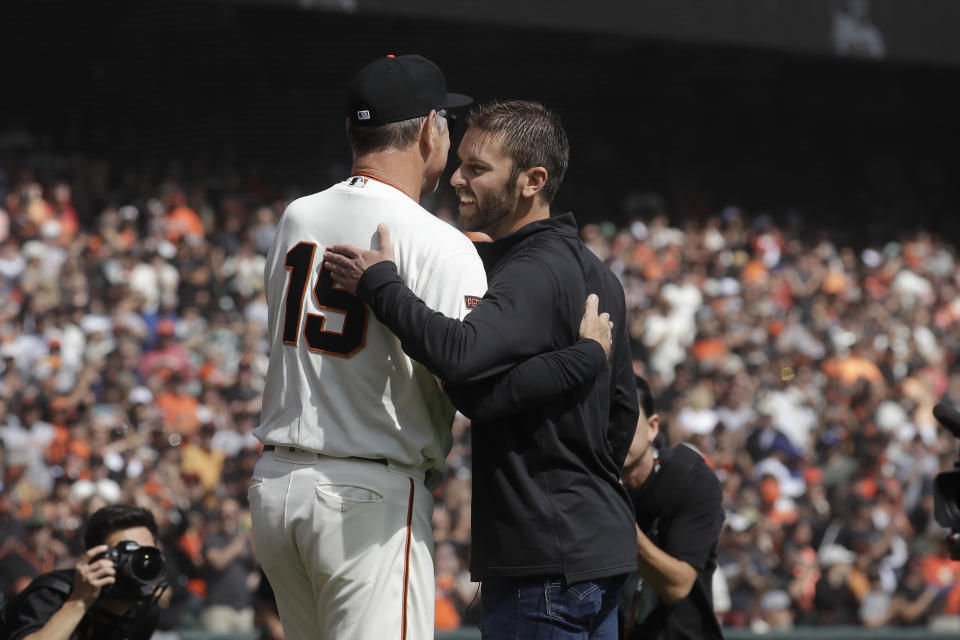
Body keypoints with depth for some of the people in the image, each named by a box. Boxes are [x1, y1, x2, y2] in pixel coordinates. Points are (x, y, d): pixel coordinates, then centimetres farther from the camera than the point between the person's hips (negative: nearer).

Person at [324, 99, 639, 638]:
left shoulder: (535, 273, -16)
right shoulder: (597, 274, 17)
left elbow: (460, 354, -34)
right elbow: (623, 411, 23)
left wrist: (379, 284, -21)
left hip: (545, 556, -10)